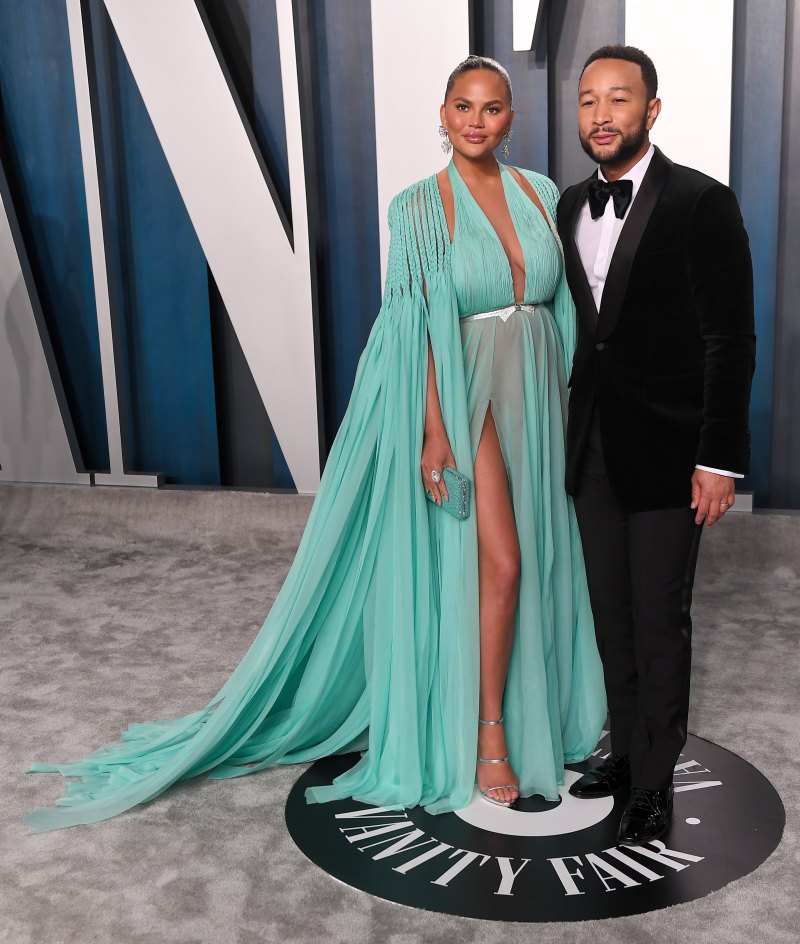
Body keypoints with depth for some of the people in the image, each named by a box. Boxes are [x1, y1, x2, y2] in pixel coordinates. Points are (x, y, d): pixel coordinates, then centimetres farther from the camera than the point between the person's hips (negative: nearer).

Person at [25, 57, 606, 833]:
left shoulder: (540, 193, 8)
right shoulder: (420, 207, -6)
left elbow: (561, 303, 12)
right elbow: (420, 326, -10)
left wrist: (568, 403, 10)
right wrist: (434, 432, -16)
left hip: (535, 394, 5)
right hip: (467, 396, -5)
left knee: (537, 556, 12)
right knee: (499, 562, -10)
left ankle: (533, 699, 32)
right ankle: (488, 737, 5)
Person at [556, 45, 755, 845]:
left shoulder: (700, 203, -10)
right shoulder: (570, 207, 8)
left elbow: (730, 340, -11)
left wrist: (720, 458, -15)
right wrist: (564, 433, 11)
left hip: (665, 450, -6)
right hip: (592, 447, 6)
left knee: (659, 621, 3)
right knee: (610, 613, 16)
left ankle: (655, 785, 19)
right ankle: (626, 749, 33)